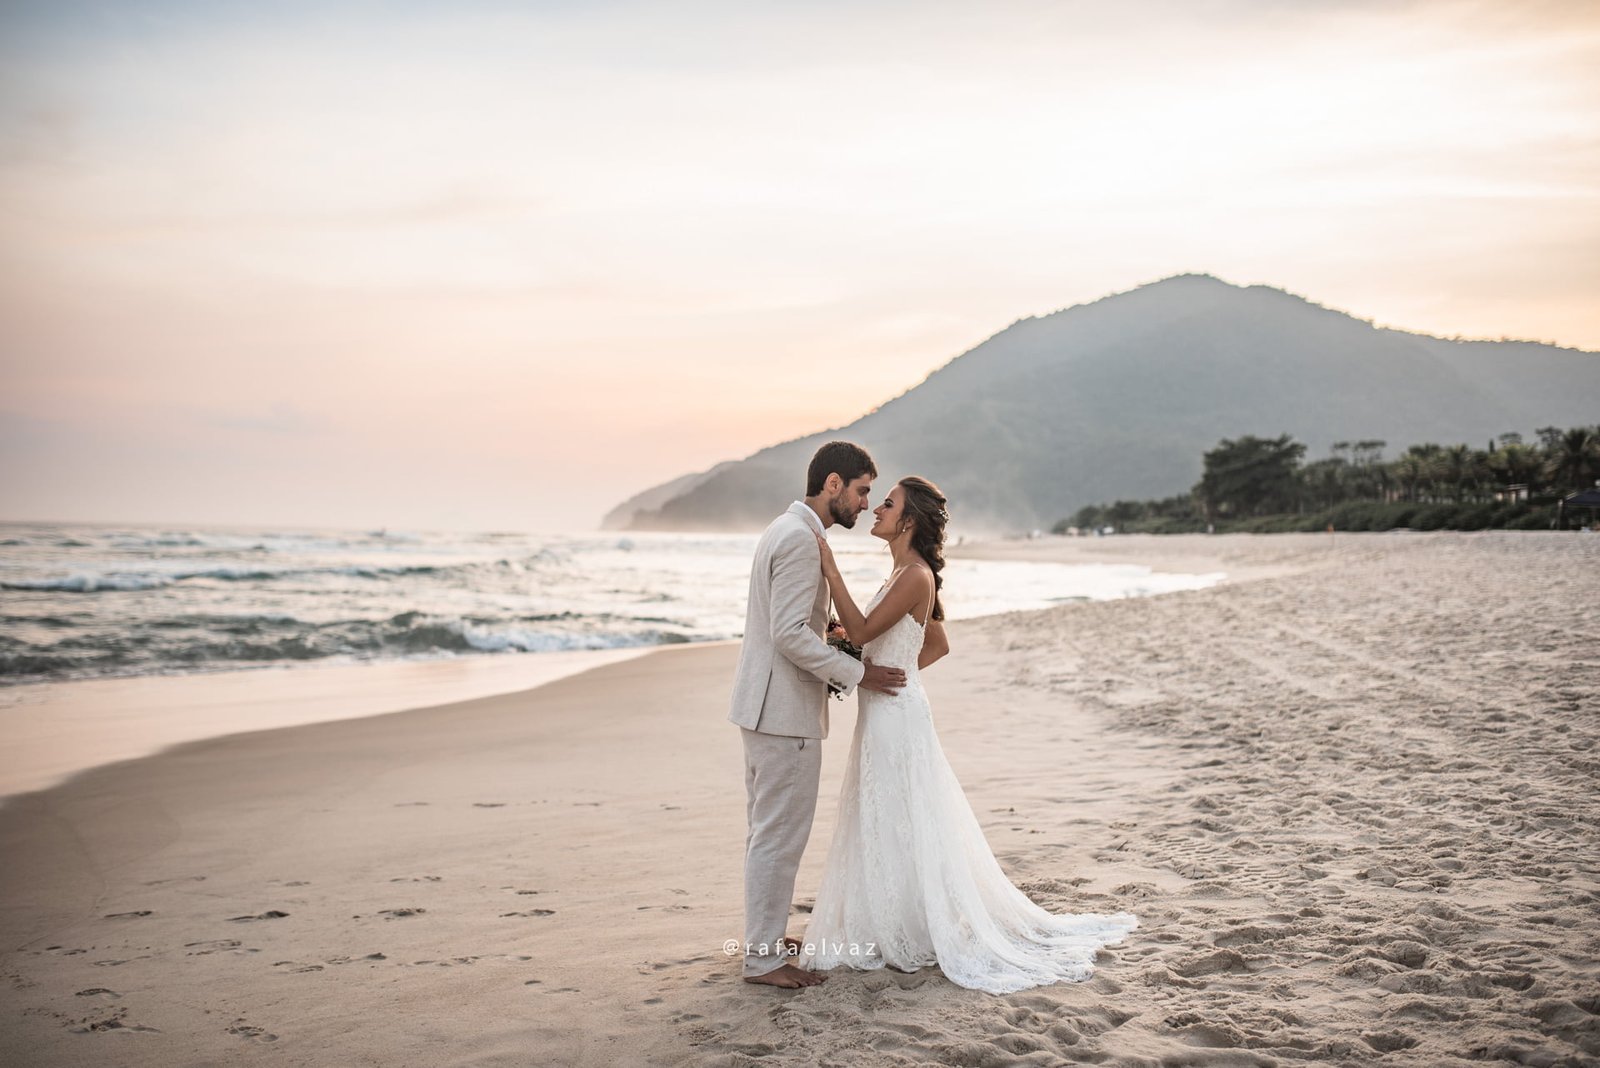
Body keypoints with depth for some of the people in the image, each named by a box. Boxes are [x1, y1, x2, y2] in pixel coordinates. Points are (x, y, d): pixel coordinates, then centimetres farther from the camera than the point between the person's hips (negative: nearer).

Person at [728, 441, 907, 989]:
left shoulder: (786, 530, 15)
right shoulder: (802, 540, -18)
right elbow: (790, 634, -24)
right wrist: (856, 672, -17)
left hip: (764, 703, 11)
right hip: (785, 708, -11)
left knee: (767, 829, 19)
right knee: (781, 833, -3)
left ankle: (764, 935, 30)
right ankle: (764, 958, 4)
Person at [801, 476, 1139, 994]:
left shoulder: (914, 576, -18)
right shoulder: (908, 573, 12)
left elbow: (861, 631, -25)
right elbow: (938, 645, 21)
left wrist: (831, 569, -24)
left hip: (896, 716, -10)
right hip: (884, 714, 10)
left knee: (903, 828, 0)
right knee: (888, 829, 16)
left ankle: (923, 937, 11)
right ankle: (904, 929, 27)